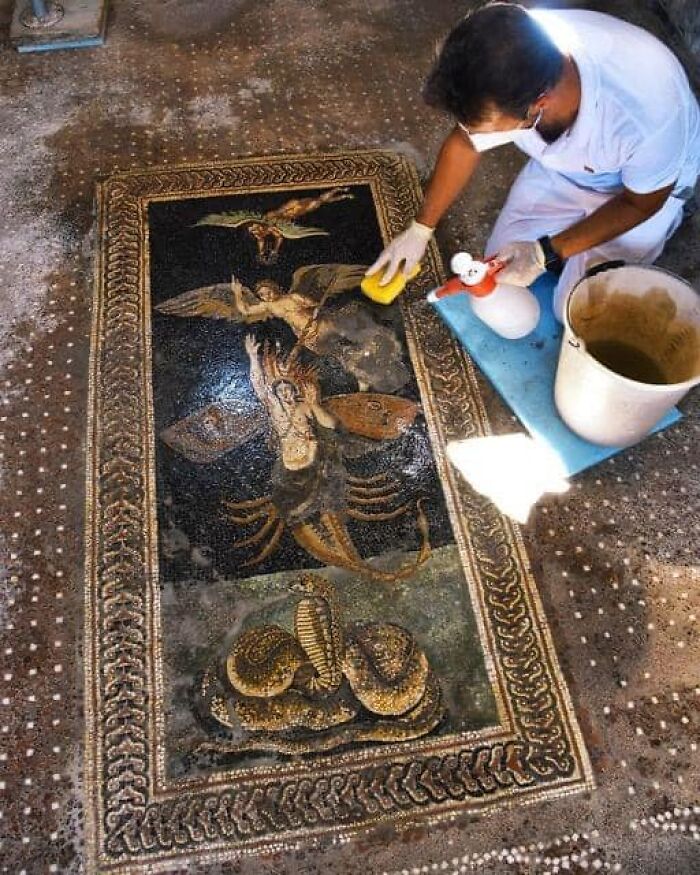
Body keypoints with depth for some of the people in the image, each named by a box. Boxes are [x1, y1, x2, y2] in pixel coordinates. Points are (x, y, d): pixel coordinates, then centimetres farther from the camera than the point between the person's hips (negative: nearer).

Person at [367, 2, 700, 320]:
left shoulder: (648, 106, -44)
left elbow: (641, 202, -23)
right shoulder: (502, 70, -32)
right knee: (501, 271, 2)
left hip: (643, 180, -3)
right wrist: (420, 228, -3)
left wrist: (546, 253, -29)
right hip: (560, 164, 4)